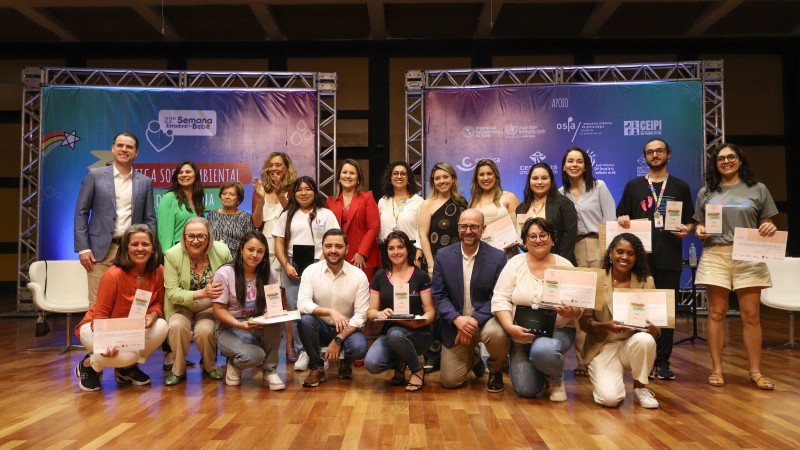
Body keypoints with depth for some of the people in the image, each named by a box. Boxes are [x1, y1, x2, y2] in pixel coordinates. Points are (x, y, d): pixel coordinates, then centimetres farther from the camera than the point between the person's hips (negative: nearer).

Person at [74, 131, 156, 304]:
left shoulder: (145, 182, 10)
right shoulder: (95, 176, 4)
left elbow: (150, 219, 10)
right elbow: (81, 214, 3)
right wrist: (83, 248, -5)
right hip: (101, 251, -2)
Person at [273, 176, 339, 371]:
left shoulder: (326, 214, 9)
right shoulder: (287, 215, 15)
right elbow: (279, 243, 11)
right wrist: (287, 266, -3)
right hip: (292, 268, 2)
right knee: (296, 310, -1)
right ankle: (302, 352, 6)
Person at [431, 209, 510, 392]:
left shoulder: (498, 257, -7)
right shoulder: (443, 255, -1)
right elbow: (438, 295, -3)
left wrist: (475, 320, -23)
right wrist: (457, 319, -20)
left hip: (485, 319, -2)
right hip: (454, 323, 2)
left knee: (497, 334, -37)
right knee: (450, 381, -3)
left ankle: (495, 371, 0)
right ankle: (473, 358, 33)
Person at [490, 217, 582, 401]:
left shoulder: (565, 266, 1)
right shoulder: (515, 264, -1)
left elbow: (579, 306, 0)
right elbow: (500, 299, -7)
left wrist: (571, 311, -24)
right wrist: (510, 327, -22)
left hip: (557, 330, -1)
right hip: (521, 334, 1)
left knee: (543, 350, -35)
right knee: (526, 390, -9)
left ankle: (556, 380, 0)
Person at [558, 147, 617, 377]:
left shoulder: (598, 187, 5)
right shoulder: (560, 194, 11)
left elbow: (611, 219, 0)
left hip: (598, 246, -2)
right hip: (572, 250, 3)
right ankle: (583, 360, 8)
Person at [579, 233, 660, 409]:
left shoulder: (646, 281, 0)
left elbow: (655, 322, 0)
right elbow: (585, 322, -6)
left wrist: (654, 329, -24)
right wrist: (606, 326, -26)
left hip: (633, 344, 2)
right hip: (603, 346, -2)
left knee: (645, 339, -34)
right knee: (610, 398, -24)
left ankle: (640, 388, -5)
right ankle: (606, 379, 15)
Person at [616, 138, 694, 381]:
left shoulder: (680, 187, 13)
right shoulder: (633, 186, 11)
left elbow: (690, 221, 13)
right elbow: (621, 217, 12)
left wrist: (686, 229, -8)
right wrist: (623, 220, -10)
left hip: (670, 258, 1)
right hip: (641, 257, 0)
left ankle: (663, 362, 10)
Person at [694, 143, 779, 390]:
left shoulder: (758, 189, 10)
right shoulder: (706, 193, 14)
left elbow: (766, 223, 12)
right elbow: (699, 225, 17)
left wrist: (770, 228, -10)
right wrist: (699, 231, -5)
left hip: (749, 257, 0)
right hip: (715, 256, 1)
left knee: (751, 315, 0)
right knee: (717, 313, 0)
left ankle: (755, 371, 10)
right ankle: (717, 369, 7)